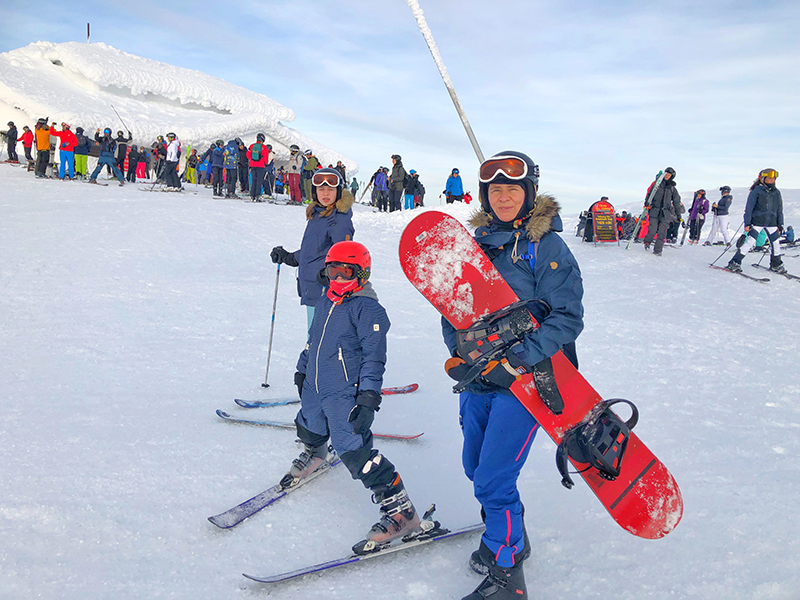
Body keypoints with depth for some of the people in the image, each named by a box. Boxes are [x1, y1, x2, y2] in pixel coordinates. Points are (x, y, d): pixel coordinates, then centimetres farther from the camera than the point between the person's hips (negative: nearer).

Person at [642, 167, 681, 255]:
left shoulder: (672, 188, 14)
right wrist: (647, 202, -12)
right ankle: (647, 242, 20)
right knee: (653, 230, -10)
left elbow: (676, 202, 18)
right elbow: (649, 193, 9)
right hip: (654, 210, -1)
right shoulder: (657, 184, 10)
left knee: (662, 232, -9)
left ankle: (657, 250, -3)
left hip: (666, 212, 1)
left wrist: (678, 215, 16)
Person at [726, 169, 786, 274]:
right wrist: (747, 223, -10)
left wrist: (780, 224, 13)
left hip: (772, 223, 5)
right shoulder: (757, 191, -5)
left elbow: (779, 209, 16)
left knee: (775, 243, 7)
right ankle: (735, 262, -4)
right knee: (750, 242, -11)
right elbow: (749, 208, -5)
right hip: (757, 222, -5)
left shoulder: (776, 192, 10)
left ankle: (776, 265, 25)